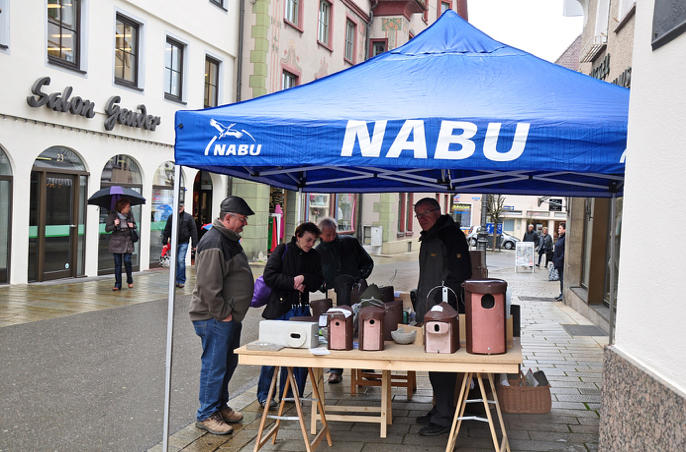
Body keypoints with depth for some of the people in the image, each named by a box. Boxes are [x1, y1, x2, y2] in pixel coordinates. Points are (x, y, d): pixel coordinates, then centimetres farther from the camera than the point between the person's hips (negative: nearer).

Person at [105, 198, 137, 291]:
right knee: (117, 264, 2)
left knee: (127, 261, -5)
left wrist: (132, 226, -7)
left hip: (128, 241, 1)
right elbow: (107, 229, -4)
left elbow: (134, 225, 17)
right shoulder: (112, 215, -5)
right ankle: (117, 284, 9)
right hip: (117, 242, -1)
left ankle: (130, 280, 19)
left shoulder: (130, 214, 4)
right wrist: (114, 225, -23)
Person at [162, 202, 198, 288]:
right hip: (174, 242, 3)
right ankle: (176, 280, 18)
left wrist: (194, 244, -4)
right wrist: (164, 242, 6)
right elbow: (167, 230, 10)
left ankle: (181, 280, -1)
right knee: (175, 261, 7)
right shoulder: (171, 217, 7)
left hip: (184, 243, -2)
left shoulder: (188, 217, 1)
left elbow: (193, 231, 0)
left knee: (181, 260, -10)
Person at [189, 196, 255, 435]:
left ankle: (220, 405, 32)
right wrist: (222, 314, -20)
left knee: (228, 362, 18)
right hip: (214, 318, -10)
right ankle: (206, 415, 10)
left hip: (230, 316, 10)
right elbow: (208, 285, -25)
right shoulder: (214, 243, -20)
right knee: (214, 365, -2)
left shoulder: (230, 239, 14)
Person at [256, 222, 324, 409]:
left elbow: (318, 281, 8)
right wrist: (292, 282, -14)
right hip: (280, 308, -5)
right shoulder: (282, 250, -2)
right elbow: (269, 276, -10)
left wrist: (304, 278, -11)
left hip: (302, 309, 5)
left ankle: (290, 394, 19)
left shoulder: (314, 256, 12)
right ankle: (264, 395, 9)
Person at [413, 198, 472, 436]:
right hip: (428, 312, 9)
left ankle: (444, 418, 4)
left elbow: (460, 274, -17)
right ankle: (439, 410, 26)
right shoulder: (428, 238, 19)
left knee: (442, 365, -5)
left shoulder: (451, 235, -10)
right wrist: (420, 308, 24)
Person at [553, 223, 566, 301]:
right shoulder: (559, 237, 14)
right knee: (560, 277, 13)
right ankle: (561, 294, 20)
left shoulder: (565, 238, -15)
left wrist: (561, 259, -20)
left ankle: (563, 294, 1)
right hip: (558, 261, 9)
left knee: (562, 278, -4)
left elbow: (565, 251, -19)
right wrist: (554, 260, 16)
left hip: (562, 262, -9)